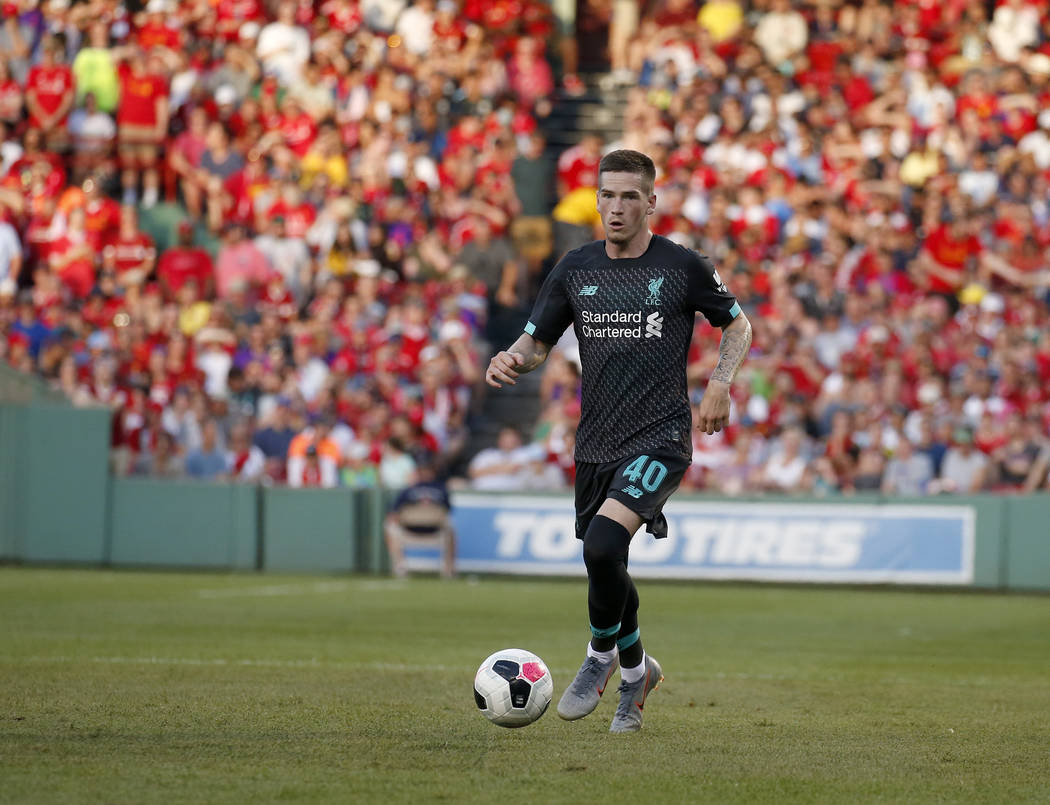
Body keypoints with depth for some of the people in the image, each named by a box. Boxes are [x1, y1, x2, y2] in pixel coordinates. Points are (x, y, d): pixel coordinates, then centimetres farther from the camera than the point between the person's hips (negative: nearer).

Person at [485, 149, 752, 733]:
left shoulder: (683, 268, -3)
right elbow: (538, 340, 11)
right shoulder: (576, 270, 6)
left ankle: (603, 655, 0)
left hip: (660, 439, -5)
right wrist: (512, 360, -11)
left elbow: (738, 325, 11)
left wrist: (720, 384, -5)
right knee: (604, 567, 11)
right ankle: (637, 670, 37)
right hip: (596, 444, 5)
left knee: (603, 544, -25)